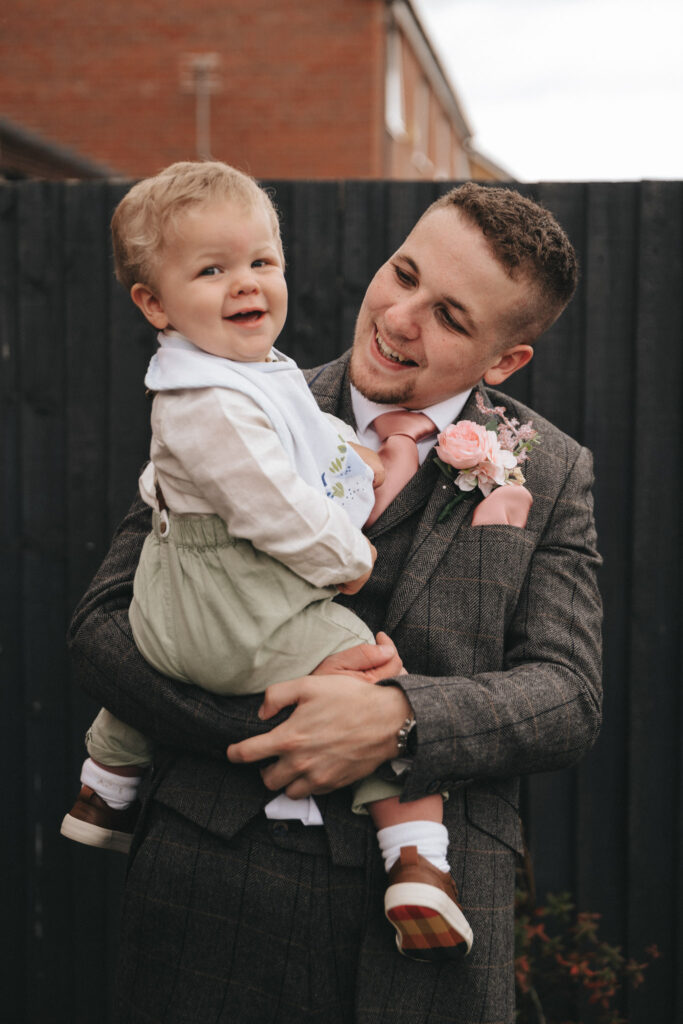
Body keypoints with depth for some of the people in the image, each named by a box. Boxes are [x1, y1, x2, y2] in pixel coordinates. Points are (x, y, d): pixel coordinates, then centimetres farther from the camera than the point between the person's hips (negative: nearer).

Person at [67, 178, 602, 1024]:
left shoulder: (550, 474, 3)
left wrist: (400, 718, -21)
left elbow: (568, 697, -3)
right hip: (213, 892, 0)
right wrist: (268, 724, -17)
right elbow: (103, 624, -2)